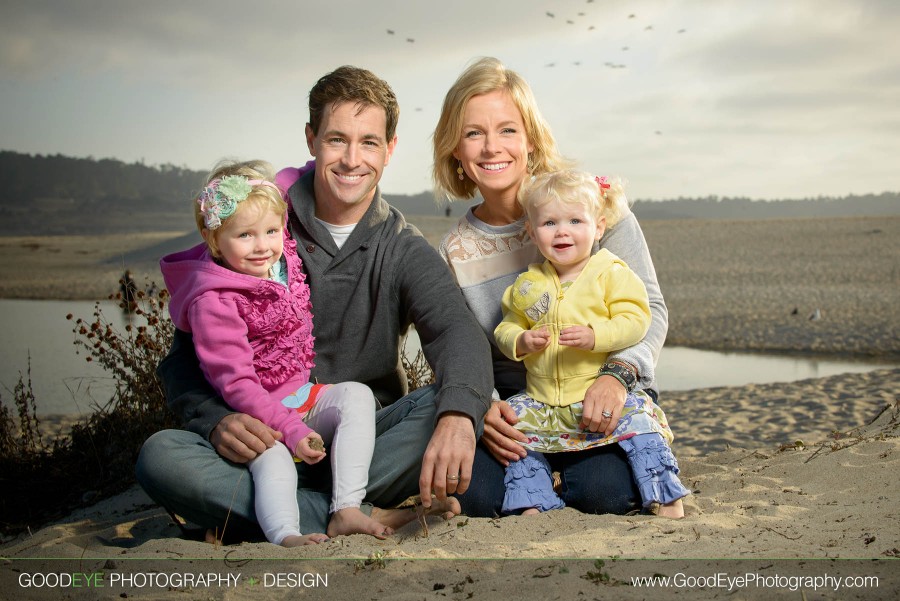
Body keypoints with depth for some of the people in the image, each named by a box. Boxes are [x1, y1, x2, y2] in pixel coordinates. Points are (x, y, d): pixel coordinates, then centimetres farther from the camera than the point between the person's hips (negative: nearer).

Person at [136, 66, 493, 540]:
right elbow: (185, 355, 1)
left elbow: (458, 330, -19)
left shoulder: (404, 252, 2)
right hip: (266, 443, 1)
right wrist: (216, 420, -22)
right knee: (159, 457, -27)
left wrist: (458, 414, -42)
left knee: (447, 408, -27)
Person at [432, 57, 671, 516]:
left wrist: (617, 374, -25)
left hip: (603, 394, -2)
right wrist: (483, 406, -19)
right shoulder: (456, 250, 3)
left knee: (602, 490, -28)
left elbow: (649, 307, -7)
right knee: (472, 491, -24)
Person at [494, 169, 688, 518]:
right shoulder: (528, 284, 8)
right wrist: (520, 341, -12)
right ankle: (532, 503, 2)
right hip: (543, 403, 4)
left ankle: (667, 498, -9)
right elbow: (506, 328, 11)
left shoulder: (612, 275, -3)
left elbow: (635, 321, -12)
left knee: (637, 421, -24)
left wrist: (595, 336, -28)